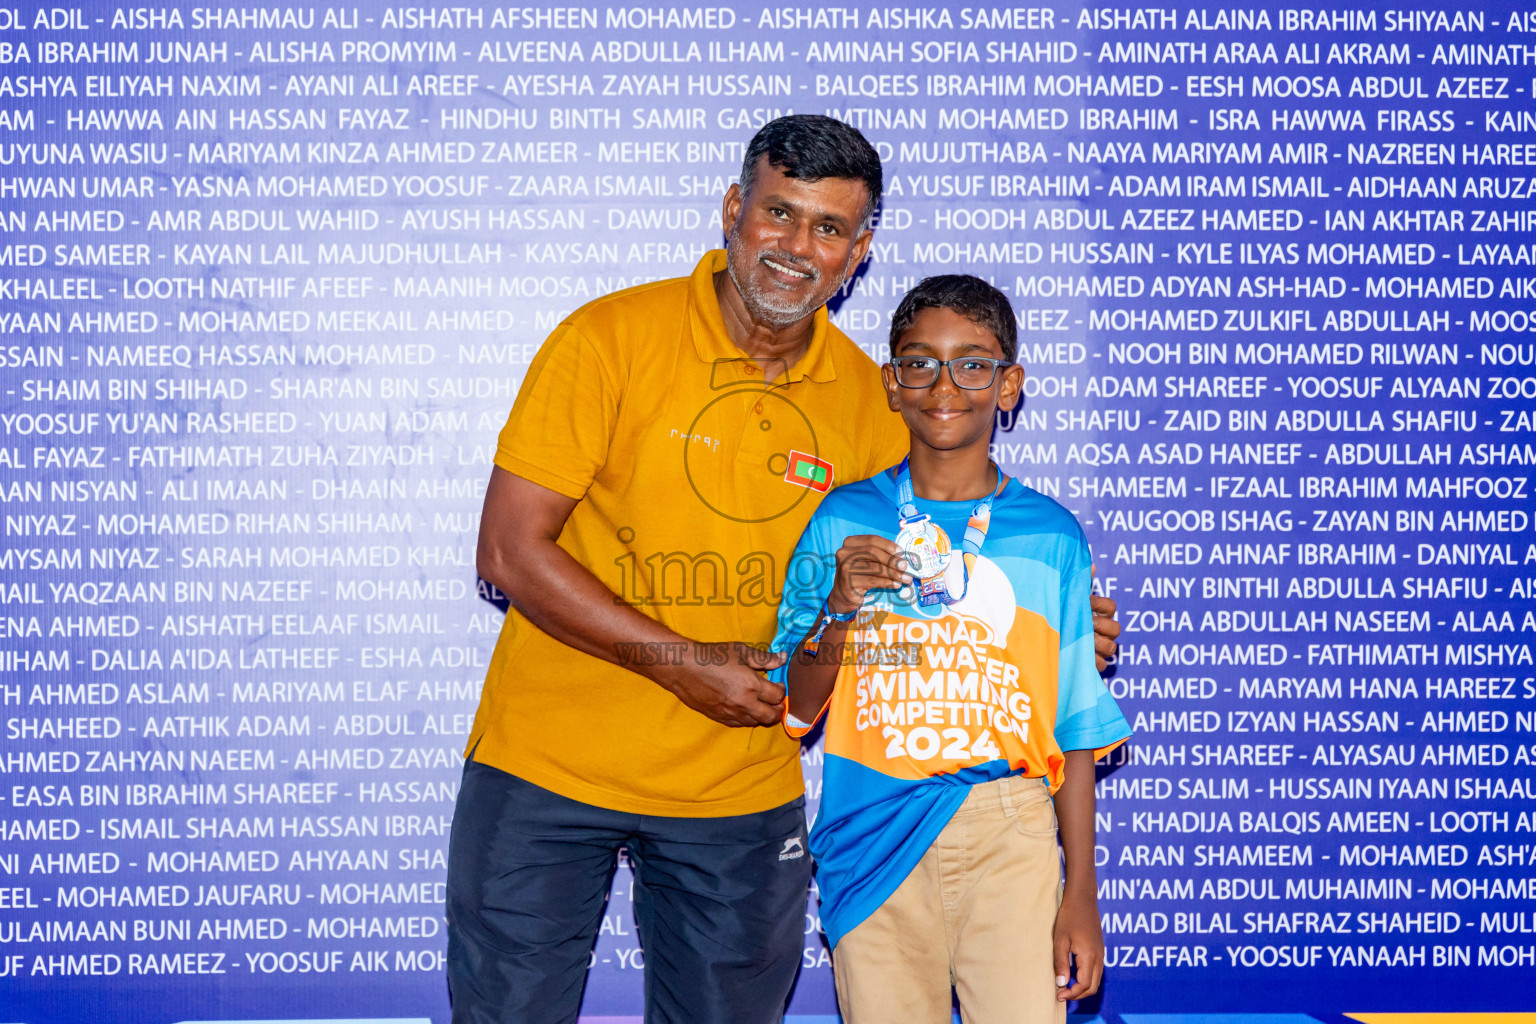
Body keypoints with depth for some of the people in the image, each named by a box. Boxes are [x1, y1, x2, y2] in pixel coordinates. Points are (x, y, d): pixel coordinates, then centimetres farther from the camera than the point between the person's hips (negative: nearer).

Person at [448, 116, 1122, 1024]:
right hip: (549, 764, -2)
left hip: (740, 786, 3)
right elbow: (511, 551, -13)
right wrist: (681, 662, -17)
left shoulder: (868, 400, -1)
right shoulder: (611, 339, -11)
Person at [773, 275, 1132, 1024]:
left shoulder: (1050, 536, 3)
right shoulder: (844, 521, 3)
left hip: (1009, 836, 0)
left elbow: (1076, 732, 4)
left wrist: (1080, 894, 1)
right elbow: (794, 710, 3)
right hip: (872, 841, 1)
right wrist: (839, 611, -14)